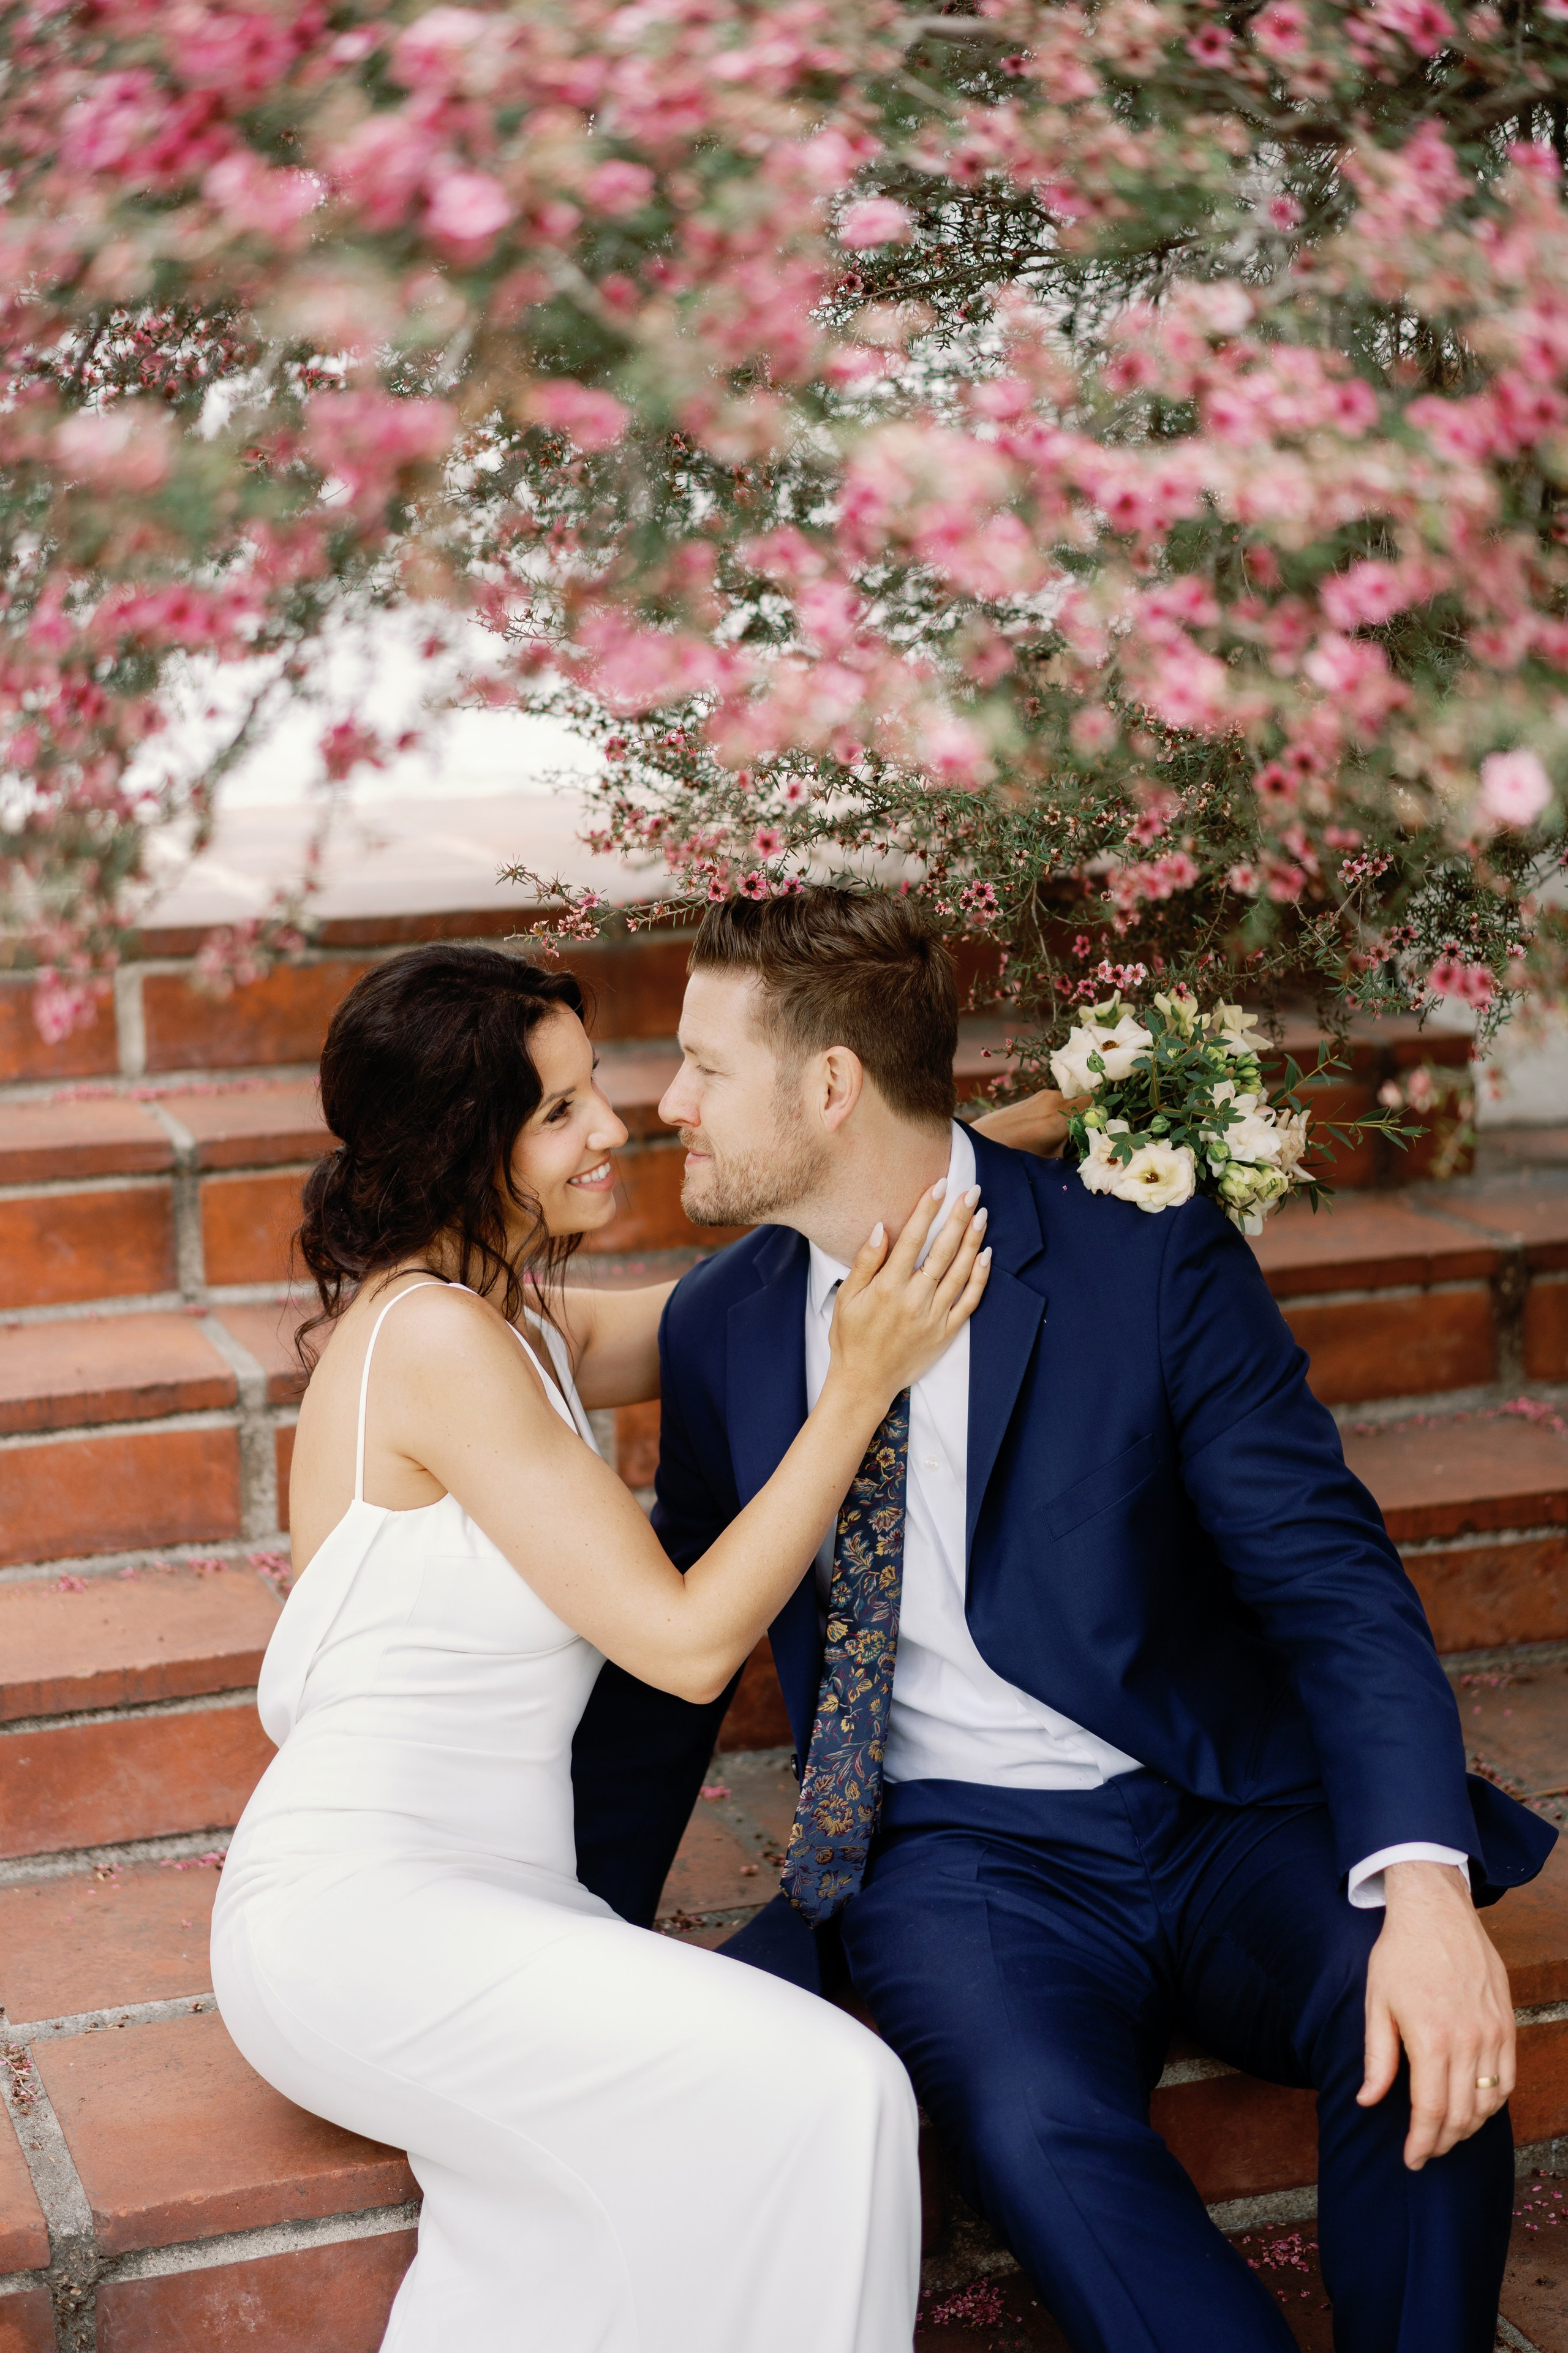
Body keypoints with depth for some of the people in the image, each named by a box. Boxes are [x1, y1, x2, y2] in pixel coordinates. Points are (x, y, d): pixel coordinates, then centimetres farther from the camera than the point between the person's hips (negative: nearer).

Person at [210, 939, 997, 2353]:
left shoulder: (507, 1322, 12)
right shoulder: (439, 1339, -16)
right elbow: (690, 1639, -16)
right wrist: (864, 1385, -14)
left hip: (471, 1902, 9)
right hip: (362, 1917, -9)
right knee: (822, 2099, -21)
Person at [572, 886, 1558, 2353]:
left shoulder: (1147, 1254, -7)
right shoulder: (720, 1327, 6)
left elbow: (1329, 1580, -12)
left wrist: (1423, 1883, -28)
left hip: (1232, 1824, -1)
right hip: (958, 1861, 2)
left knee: (1419, 2041, -31)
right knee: (1032, 2123, -32)